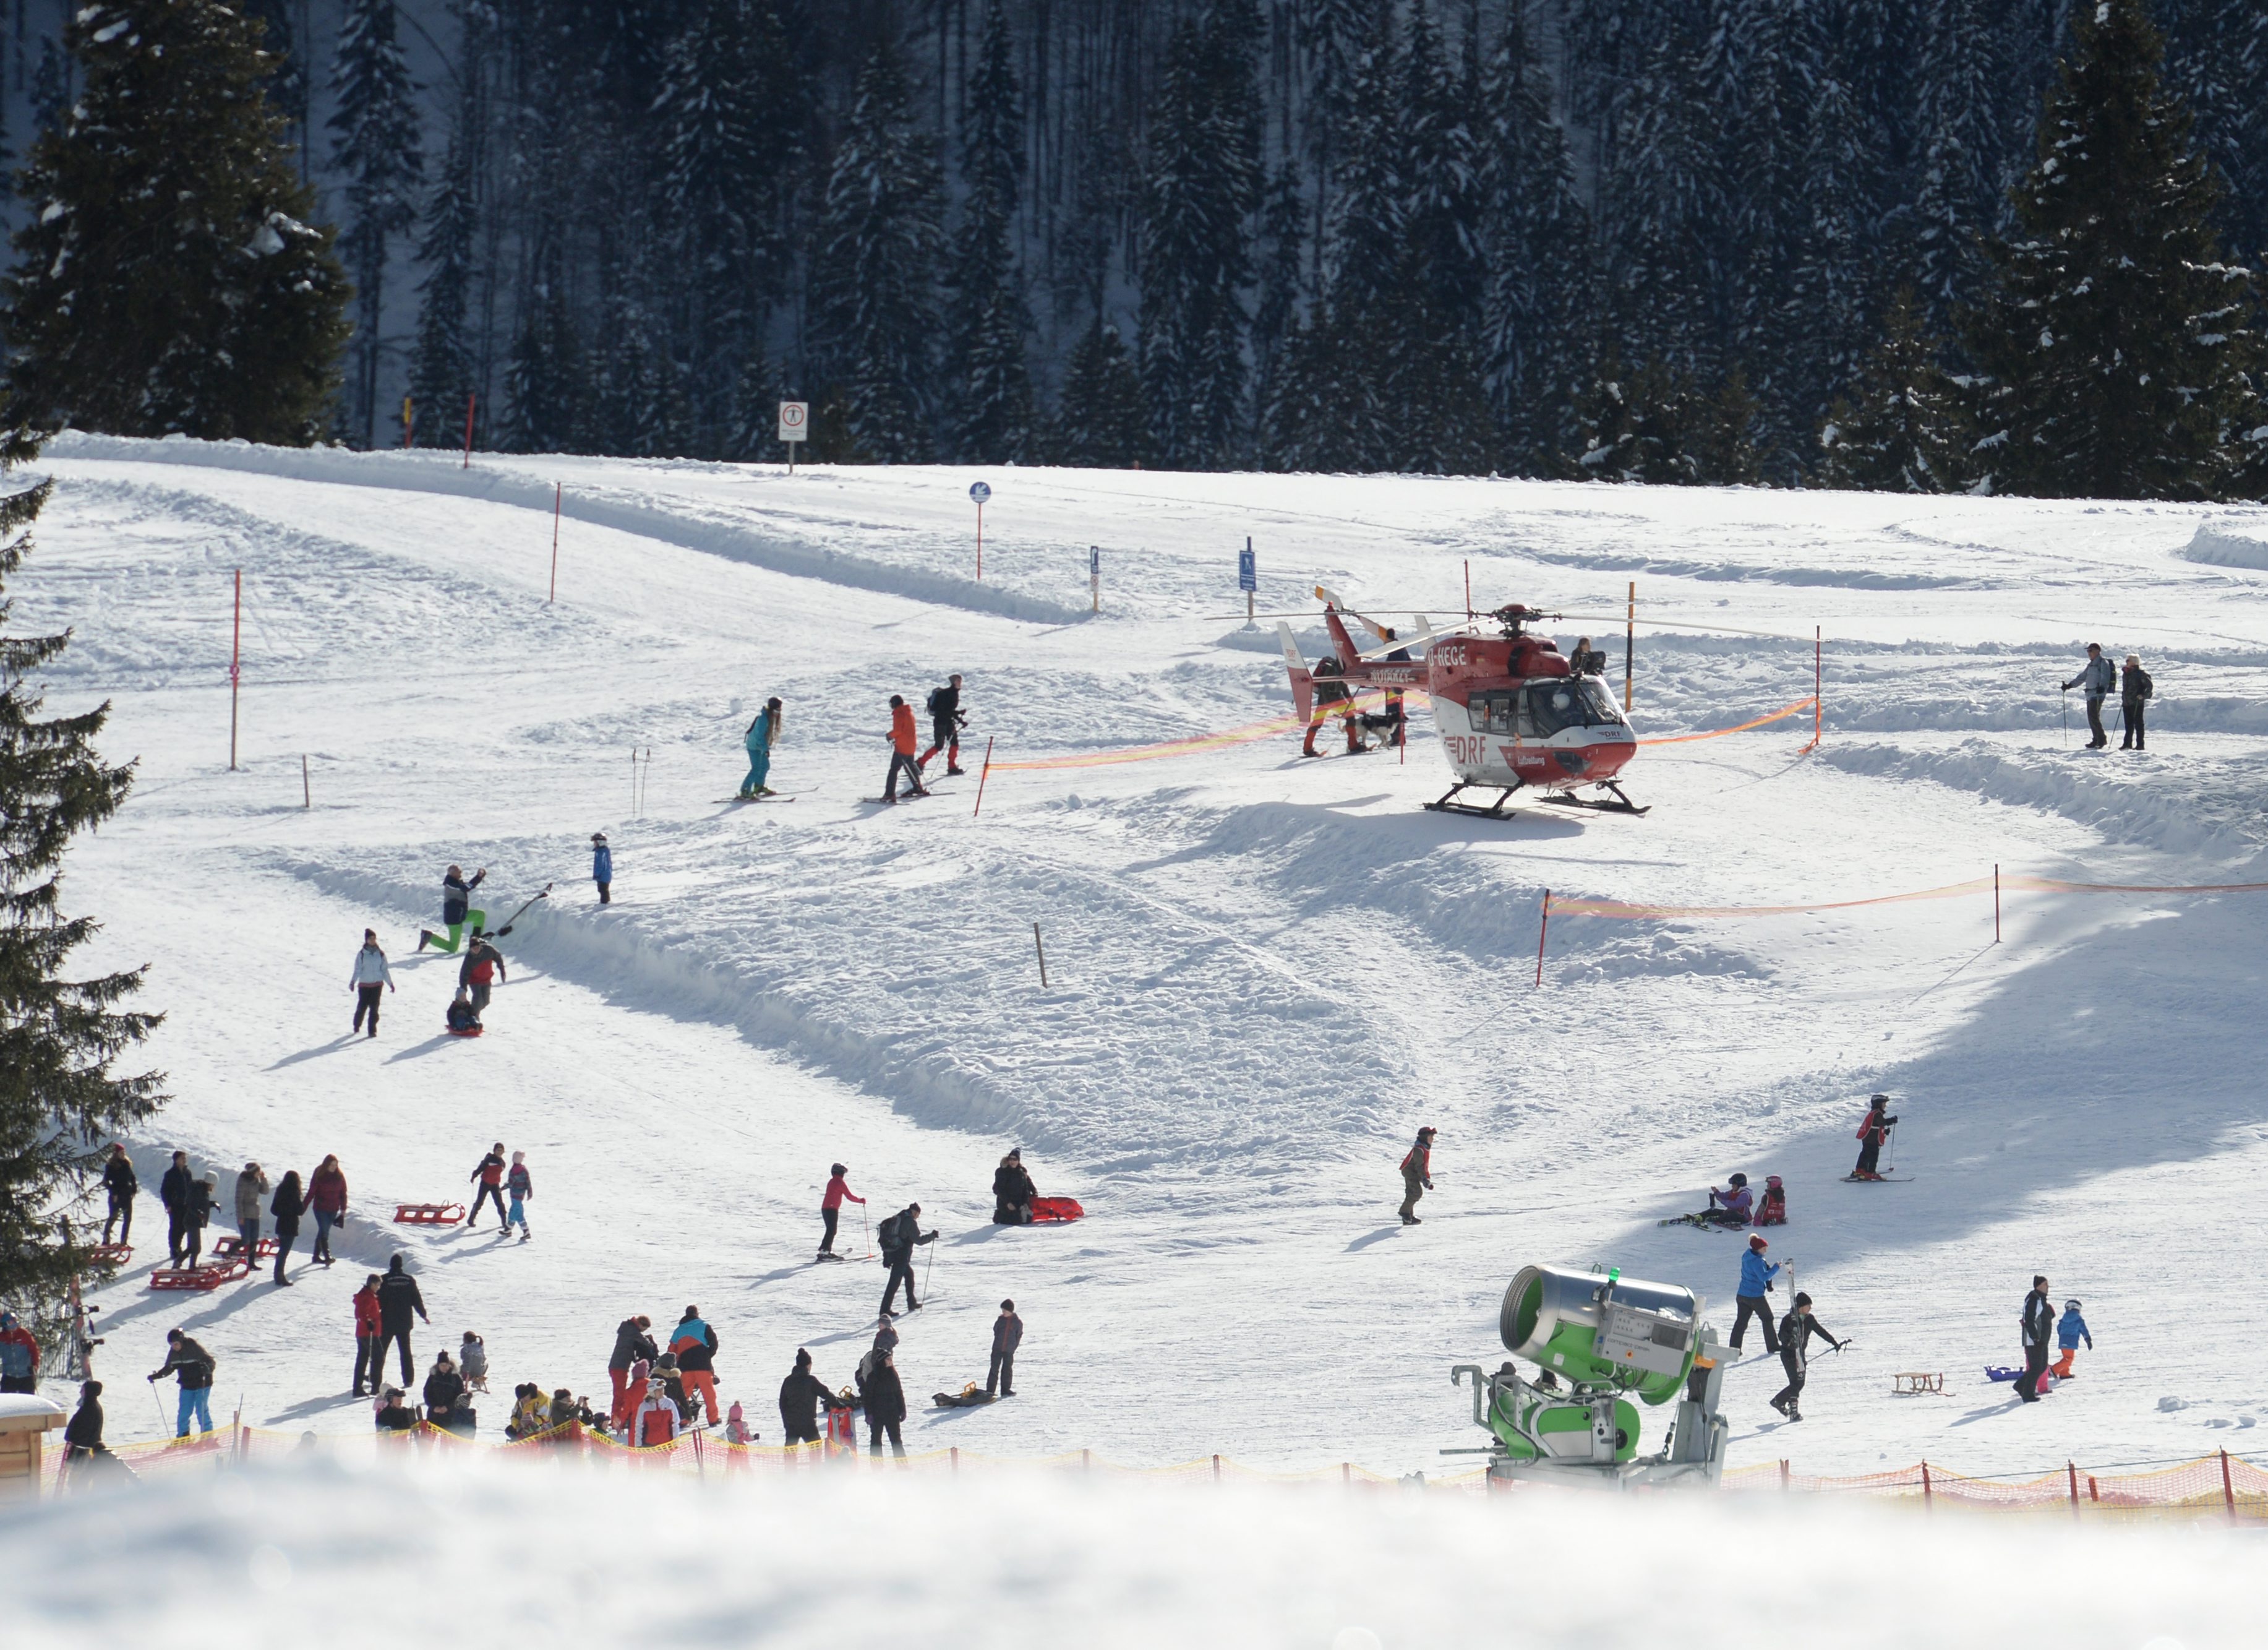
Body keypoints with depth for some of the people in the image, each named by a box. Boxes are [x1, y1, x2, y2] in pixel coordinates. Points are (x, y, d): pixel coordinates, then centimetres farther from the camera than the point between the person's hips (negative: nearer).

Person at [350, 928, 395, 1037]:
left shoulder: (380, 954, 4)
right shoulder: (362, 954, -1)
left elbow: (385, 970, 11)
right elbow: (357, 970, -3)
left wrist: (390, 983, 12)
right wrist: (353, 982, -16)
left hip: (377, 985, 1)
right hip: (364, 985, -1)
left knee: (374, 1008, -4)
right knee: (362, 1007, 0)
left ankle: (372, 1030, 0)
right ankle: (356, 1027, 21)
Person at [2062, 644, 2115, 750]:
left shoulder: (2103, 663, -6)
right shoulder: (2091, 664, 21)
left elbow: (2105, 677, -19)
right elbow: (2082, 677, 29)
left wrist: (2102, 687, -36)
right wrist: (2070, 685, 26)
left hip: (2098, 694, -9)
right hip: (2090, 694, 9)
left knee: (2094, 717, -14)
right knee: (2091, 718, 7)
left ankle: (2102, 739, -10)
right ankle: (2096, 740, 13)